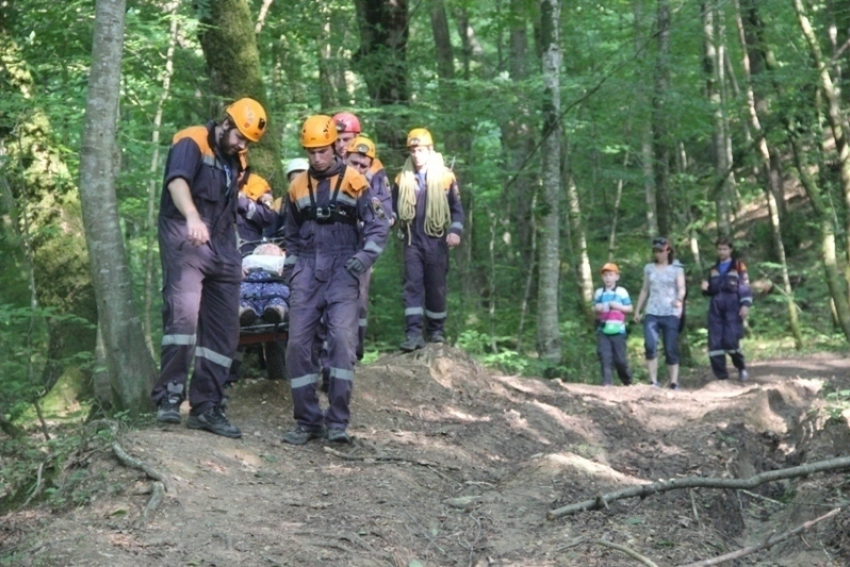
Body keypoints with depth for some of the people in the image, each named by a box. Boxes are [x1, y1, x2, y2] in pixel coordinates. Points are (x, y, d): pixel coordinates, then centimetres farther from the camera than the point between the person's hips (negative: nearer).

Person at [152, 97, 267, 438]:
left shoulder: (234, 160, 18)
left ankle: (206, 407, 12)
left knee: (224, 331, 6)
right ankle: (169, 396, -19)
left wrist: (233, 256, 26)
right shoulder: (192, 143, -6)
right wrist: (192, 217, -46)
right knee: (184, 313, -25)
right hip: (186, 242, -8)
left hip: (222, 250, 8)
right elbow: (177, 181, -27)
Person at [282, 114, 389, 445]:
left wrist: (363, 259, -13)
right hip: (307, 272, 4)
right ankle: (307, 421, 5)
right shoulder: (297, 187, 13)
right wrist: (290, 271, 15)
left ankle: (338, 421, -13)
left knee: (342, 338, -17)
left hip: (342, 270, -4)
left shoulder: (354, 182, 1)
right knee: (298, 343, -4)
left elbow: (378, 227, 1)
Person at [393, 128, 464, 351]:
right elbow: (394, 208, 13)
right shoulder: (402, 179, 6)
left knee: (436, 287, 6)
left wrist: (455, 231, -8)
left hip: (437, 241, -1)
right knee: (413, 285, -8)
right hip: (412, 241, 1)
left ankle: (437, 331, 19)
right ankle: (413, 333, -13)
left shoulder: (445, 176, 1)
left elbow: (456, 208, 5)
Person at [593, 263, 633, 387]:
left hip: (618, 330, -2)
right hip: (603, 330, 2)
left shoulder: (622, 292, 0)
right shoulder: (599, 292, 9)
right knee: (604, 356, -7)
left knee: (620, 359, 3)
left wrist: (618, 306, -13)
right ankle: (607, 381, -6)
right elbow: (594, 308, 19)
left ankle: (627, 381, 23)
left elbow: (630, 308, 2)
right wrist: (596, 308, -4)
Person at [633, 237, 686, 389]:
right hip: (652, 313, 2)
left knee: (671, 350, -3)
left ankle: (674, 383, 3)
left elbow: (681, 288, -6)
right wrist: (637, 310, 17)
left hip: (670, 314, -2)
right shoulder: (649, 268, 14)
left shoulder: (676, 269, 5)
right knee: (650, 346, -17)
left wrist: (679, 299, -27)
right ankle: (653, 381, -15)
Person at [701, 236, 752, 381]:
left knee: (730, 341, -14)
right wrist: (705, 289, 4)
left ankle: (741, 367, 12)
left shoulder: (738, 266, 4)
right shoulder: (714, 269, 19)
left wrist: (745, 304, -12)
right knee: (715, 342, -3)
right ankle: (721, 376, 3)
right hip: (716, 308, 5)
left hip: (732, 308, -5)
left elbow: (745, 287, 0)